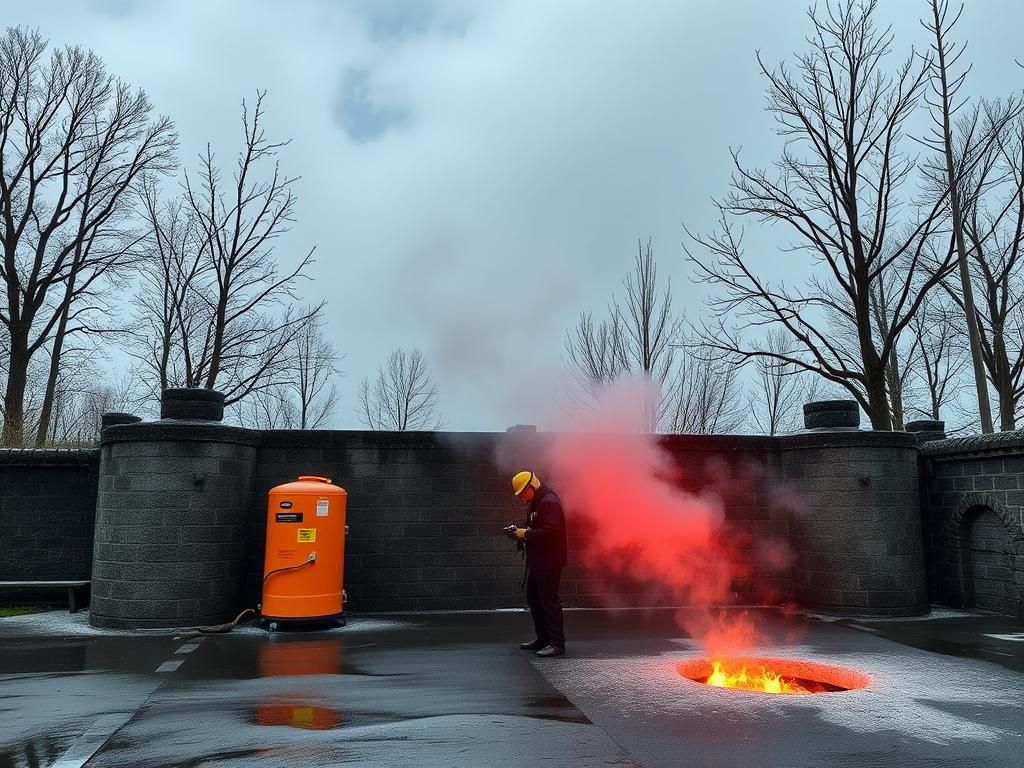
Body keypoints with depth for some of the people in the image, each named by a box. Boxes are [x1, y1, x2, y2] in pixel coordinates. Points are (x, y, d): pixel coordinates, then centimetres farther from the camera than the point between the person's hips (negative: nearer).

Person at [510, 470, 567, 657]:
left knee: (549, 600, -7)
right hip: (536, 561, 11)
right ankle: (543, 638, 26)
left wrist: (527, 534, -18)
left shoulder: (550, 501, -16)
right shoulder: (533, 503, 17)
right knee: (533, 598, 15)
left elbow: (551, 531, -25)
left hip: (549, 562, -11)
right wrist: (521, 533, 5)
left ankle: (557, 643, 0)